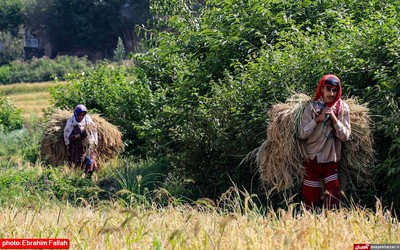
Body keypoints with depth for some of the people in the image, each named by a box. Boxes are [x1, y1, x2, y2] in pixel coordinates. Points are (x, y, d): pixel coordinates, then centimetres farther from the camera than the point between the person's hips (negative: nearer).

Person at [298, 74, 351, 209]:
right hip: (312, 159, -1)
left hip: (331, 160, 1)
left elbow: (345, 136, -5)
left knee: (333, 199, -6)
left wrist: (334, 118, -17)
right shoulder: (311, 107, -5)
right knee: (311, 199, 5)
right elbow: (301, 134, -9)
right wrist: (318, 119, -19)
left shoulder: (342, 108, -1)